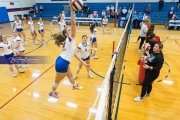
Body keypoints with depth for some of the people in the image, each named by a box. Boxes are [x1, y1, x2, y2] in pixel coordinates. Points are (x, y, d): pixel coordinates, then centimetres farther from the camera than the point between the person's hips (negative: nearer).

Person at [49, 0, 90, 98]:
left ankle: (75, 85, 60)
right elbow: (73, 23, -24)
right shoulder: (70, 39, -12)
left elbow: (75, 53, 12)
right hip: (62, 63, -9)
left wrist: (84, 63, 11)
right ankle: (52, 93, 42)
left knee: (70, 75, 32)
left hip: (64, 62, 9)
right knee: (57, 80, 15)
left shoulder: (70, 41, 15)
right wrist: (72, 9, -26)